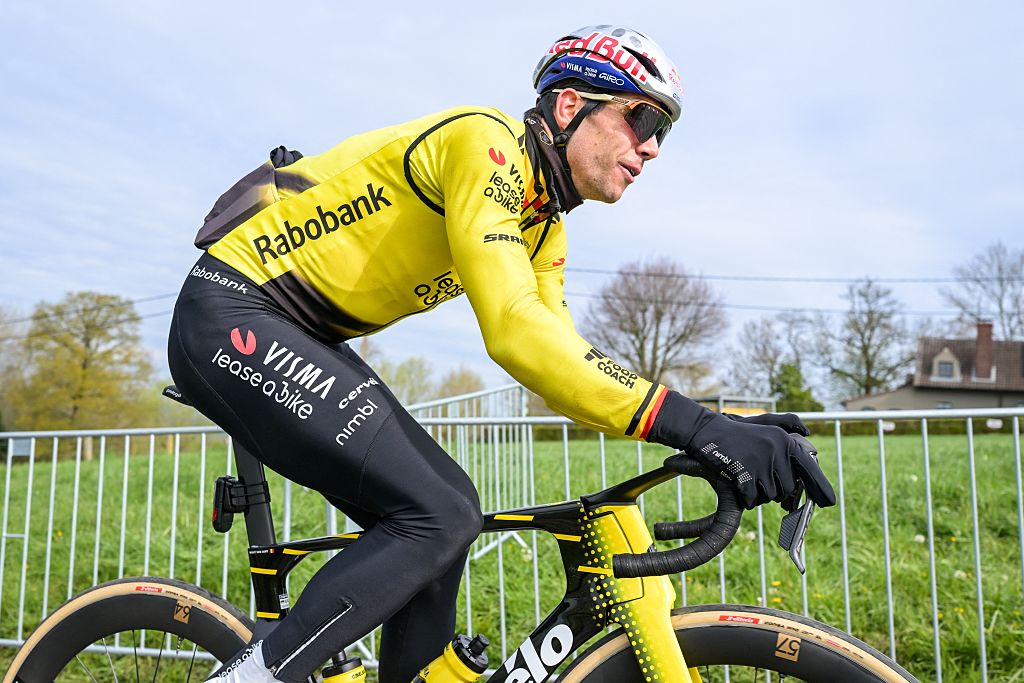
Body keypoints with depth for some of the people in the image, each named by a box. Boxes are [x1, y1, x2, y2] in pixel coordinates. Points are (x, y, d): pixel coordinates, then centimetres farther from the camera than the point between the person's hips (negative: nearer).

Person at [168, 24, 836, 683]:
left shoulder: (543, 223, 9)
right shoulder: (487, 143, -20)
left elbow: (557, 351, 1)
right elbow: (514, 330, -32)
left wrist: (704, 426, -10)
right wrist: (690, 423, -35)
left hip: (295, 335, 9)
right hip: (233, 316, -9)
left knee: (447, 509, 3)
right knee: (437, 516, -18)